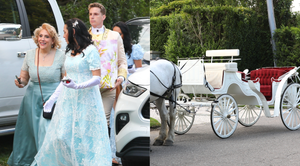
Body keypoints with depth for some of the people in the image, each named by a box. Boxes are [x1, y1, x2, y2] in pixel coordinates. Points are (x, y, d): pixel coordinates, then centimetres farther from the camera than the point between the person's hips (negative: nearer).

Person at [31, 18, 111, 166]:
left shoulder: (90, 51, -9)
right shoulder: (69, 52, 14)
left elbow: (97, 79, -14)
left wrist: (78, 86, -29)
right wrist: (53, 98, 17)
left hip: (85, 100, -7)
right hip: (68, 100, 7)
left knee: (85, 137, -4)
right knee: (61, 136, 6)